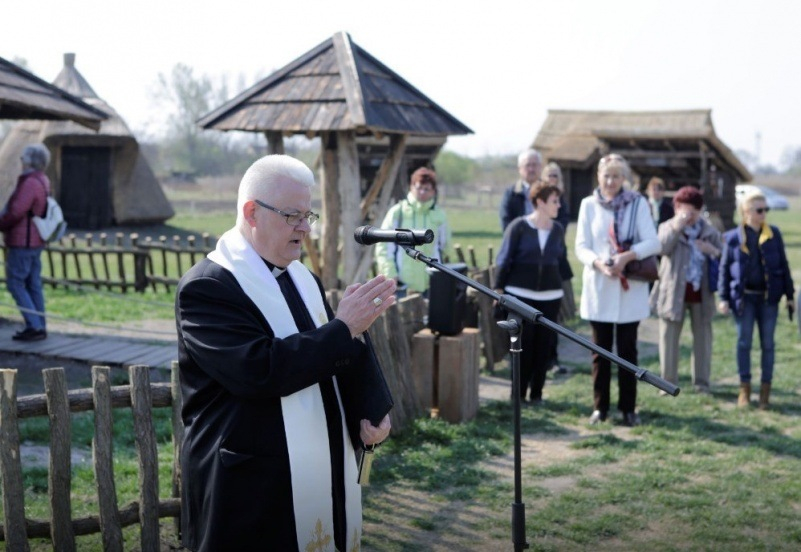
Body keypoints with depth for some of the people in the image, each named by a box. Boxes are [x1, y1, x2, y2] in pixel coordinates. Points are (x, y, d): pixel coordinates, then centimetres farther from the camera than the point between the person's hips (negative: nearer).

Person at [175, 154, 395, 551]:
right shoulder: (206, 287, -12)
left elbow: (337, 364, 20)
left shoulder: (304, 279, 12)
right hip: (251, 496, -7)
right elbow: (259, 371, -26)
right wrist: (344, 327, -19)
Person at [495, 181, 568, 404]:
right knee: (523, 343, 1)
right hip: (521, 294, -4)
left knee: (544, 344, 6)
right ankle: (519, 393, 12)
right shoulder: (519, 226, -7)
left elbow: (562, 258, 15)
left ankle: (537, 392, 16)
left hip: (550, 295, 4)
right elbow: (505, 258, -4)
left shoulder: (557, 229, 6)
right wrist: (499, 288, -5)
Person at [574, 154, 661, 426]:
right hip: (598, 287, 1)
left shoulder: (638, 204, 0)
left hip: (629, 288, -1)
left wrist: (627, 256, -22)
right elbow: (581, 246, -1)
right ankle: (600, 406, 16)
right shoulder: (588, 205, 3)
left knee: (627, 350, 5)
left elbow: (653, 242, -6)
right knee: (601, 350, 7)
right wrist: (598, 263, -20)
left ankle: (628, 407, 13)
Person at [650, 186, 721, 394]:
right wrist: (676, 227, -30)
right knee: (669, 337, 2)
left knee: (703, 337, 7)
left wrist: (711, 250, -12)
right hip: (674, 291, -2)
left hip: (701, 293, 2)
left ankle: (702, 382, 16)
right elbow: (662, 247, -19)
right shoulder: (668, 227, 1)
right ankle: (669, 382, 12)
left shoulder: (710, 231, 7)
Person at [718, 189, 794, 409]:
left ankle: (765, 389, 12)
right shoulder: (733, 237, -1)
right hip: (744, 297, -1)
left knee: (767, 343, 5)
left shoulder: (773, 234, 2)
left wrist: (789, 295, 6)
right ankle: (744, 388, 12)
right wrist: (723, 298, -3)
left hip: (768, 297, 1)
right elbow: (724, 269, 2)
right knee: (744, 342, 4)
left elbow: (783, 265, 7)